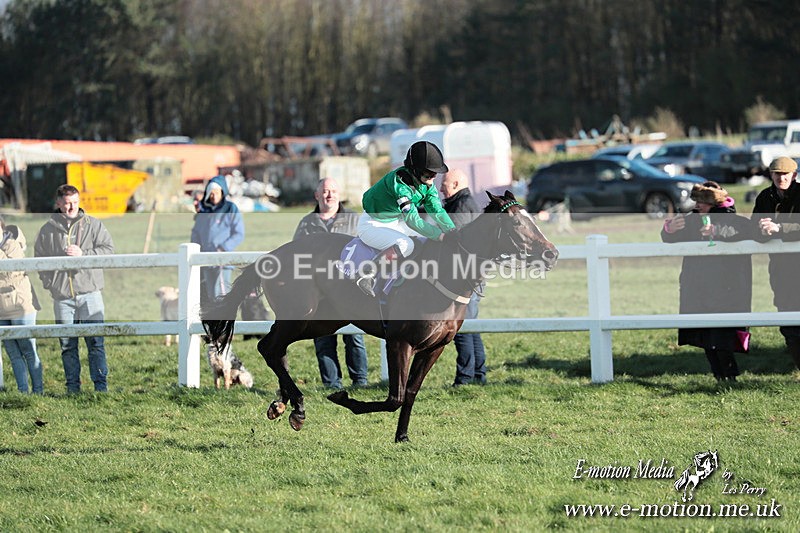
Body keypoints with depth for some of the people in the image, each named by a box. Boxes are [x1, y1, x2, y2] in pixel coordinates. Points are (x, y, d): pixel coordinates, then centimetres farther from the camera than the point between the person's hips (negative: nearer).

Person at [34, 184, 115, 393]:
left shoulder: (93, 225, 4)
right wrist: (50, 283, 2)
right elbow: (39, 259, 14)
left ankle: (101, 385, 2)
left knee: (95, 342, -3)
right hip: (62, 297, 2)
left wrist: (83, 254, -12)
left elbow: (108, 249, 0)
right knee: (67, 345, 6)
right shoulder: (47, 230, 8)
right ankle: (72, 387, 13)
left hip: (89, 292, -2)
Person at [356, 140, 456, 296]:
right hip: (373, 224, -9)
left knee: (436, 230, 6)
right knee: (405, 245, -34)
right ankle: (368, 276, -30)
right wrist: (440, 235, -37)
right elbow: (412, 220, -36)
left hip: (395, 222, 9)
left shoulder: (427, 183, -6)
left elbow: (437, 211, -6)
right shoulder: (399, 182, -32)